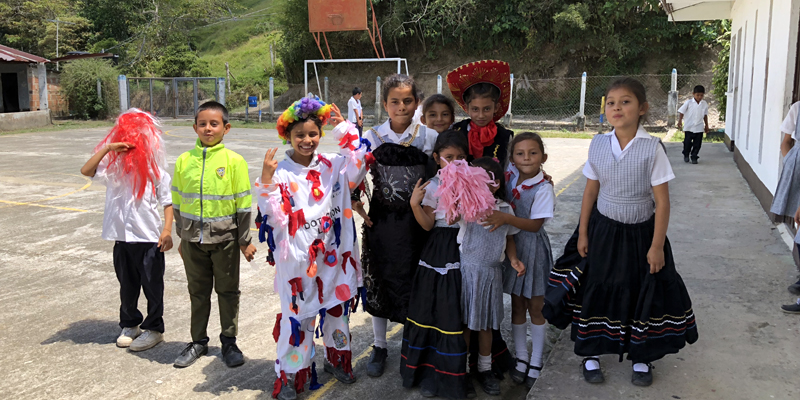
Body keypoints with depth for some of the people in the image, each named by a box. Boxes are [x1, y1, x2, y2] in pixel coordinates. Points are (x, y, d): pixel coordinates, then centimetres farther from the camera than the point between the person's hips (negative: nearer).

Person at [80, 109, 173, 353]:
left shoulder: (156, 172, -3)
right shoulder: (114, 169, 5)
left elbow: (168, 202, -3)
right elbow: (86, 170, -9)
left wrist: (167, 230, -14)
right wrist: (108, 148, -14)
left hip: (150, 239, -3)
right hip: (122, 239, 4)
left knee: (152, 286, 5)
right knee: (127, 286, 16)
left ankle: (154, 328, 18)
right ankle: (130, 325, 32)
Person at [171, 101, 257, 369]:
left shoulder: (234, 161, -8)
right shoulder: (184, 161, 0)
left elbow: (244, 204, -4)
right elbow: (178, 202, 10)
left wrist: (245, 241, -2)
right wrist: (182, 237, 13)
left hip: (224, 238, -2)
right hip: (193, 239, 3)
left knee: (228, 291, 10)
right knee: (198, 291, 14)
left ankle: (229, 342, 25)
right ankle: (198, 341, 30)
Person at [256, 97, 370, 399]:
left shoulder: (333, 165, 1)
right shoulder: (281, 173, -10)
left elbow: (358, 165, -14)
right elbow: (275, 217, -15)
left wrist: (345, 128, -13)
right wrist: (266, 180, -27)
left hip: (333, 255, 4)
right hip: (298, 258, -4)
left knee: (337, 307, 19)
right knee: (297, 315, 4)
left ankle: (337, 359, 40)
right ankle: (290, 374, 20)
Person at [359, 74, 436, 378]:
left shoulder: (430, 138, -2)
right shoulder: (372, 138, -1)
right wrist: (357, 207, -8)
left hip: (417, 221, -1)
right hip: (382, 220, 1)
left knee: (416, 283, 6)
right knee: (379, 282, 10)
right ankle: (380, 347, 29)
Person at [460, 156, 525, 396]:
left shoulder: (505, 210, -3)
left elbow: (509, 239, 9)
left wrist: (513, 259, -5)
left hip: (491, 272, 2)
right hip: (466, 270, -2)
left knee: (486, 324, 15)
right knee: (464, 323, 9)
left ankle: (485, 369, 33)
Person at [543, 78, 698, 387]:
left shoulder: (652, 148, -15)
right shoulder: (598, 144, -5)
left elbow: (662, 201, -12)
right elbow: (590, 191, 2)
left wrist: (657, 246, -12)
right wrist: (582, 233, 3)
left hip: (640, 233, -2)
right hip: (603, 230, 2)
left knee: (643, 293, 10)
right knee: (596, 290, 9)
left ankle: (641, 357, 31)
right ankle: (591, 353, 28)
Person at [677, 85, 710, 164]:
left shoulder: (705, 104, 3)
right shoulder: (688, 102, -7)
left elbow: (705, 115, 13)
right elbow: (681, 112, -4)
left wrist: (706, 125, 17)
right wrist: (680, 121, -17)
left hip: (699, 128, 2)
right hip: (689, 127, -2)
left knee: (697, 144, 3)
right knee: (687, 143, 3)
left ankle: (694, 157, 16)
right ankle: (686, 155, 26)